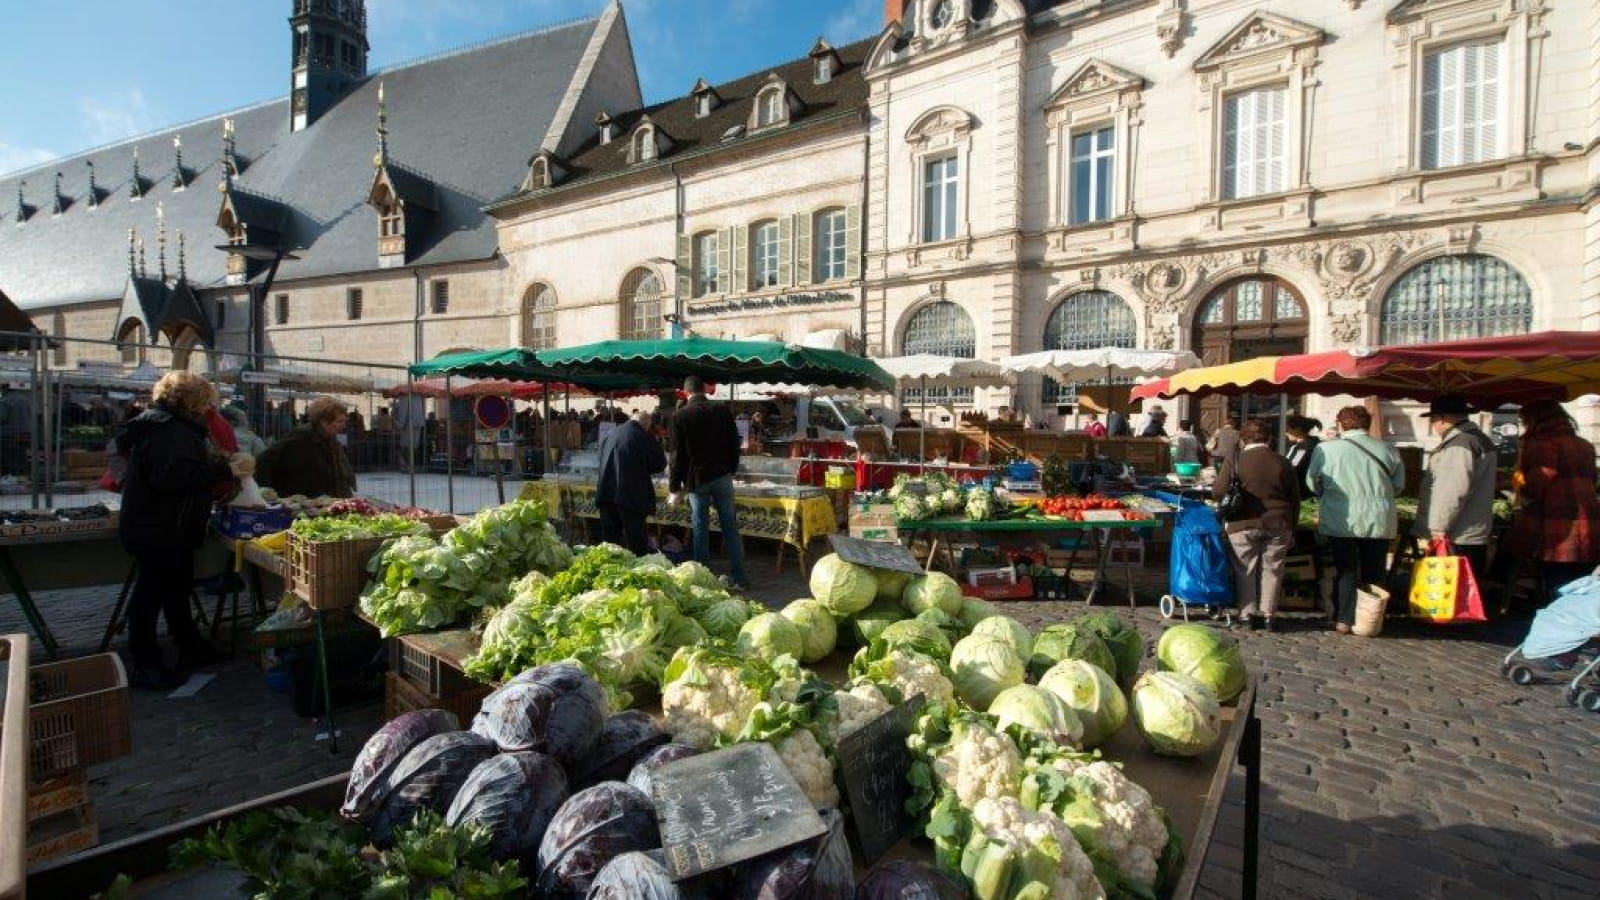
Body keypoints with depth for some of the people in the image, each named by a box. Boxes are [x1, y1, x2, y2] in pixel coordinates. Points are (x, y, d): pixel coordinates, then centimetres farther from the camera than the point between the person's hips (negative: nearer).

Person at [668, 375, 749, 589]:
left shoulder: (681, 416, -6)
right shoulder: (722, 410, 0)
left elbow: (678, 454, -5)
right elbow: (734, 444, 7)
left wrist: (675, 485, 2)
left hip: (696, 479, -1)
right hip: (722, 476, 2)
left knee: (701, 530, 7)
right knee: (730, 527, 7)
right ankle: (739, 577, 9)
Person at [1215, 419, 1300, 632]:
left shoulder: (1233, 462, -6)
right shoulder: (1283, 463, 4)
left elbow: (1217, 492, -8)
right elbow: (1295, 499, 9)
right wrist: (1292, 530, 17)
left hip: (1244, 525, -2)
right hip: (1278, 525, 3)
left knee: (1245, 571, 7)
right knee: (1271, 570, 12)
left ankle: (1248, 614, 10)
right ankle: (1267, 615, 15)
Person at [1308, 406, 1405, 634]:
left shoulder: (1326, 449, -8)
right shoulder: (1389, 450, 2)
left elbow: (1312, 483, 0)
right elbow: (1399, 485, 9)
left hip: (1342, 521, -2)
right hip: (1379, 521, 2)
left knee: (1345, 571, 9)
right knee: (1374, 573, 14)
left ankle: (1343, 621, 10)